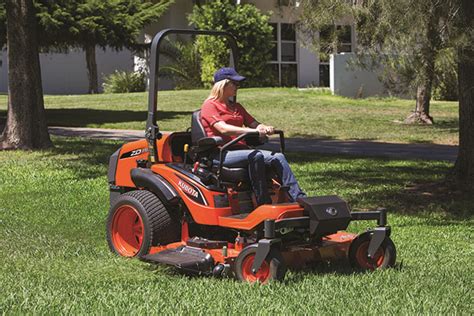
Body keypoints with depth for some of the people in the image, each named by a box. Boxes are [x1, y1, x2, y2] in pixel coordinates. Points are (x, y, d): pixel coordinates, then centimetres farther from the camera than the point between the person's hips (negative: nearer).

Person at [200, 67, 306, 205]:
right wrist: (252, 131, -27)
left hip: (241, 149, 7)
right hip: (221, 154, -7)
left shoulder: (237, 107, 25)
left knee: (278, 157, -16)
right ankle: (264, 204, -35)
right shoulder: (209, 105, -1)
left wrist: (265, 128, -10)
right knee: (256, 156, -34)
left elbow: (254, 123, 16)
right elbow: (223, 129, -17)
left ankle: (298, 198, -25)